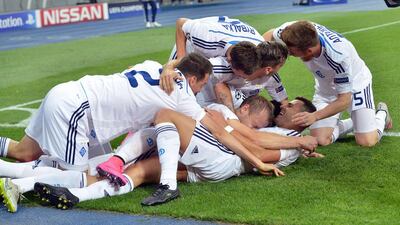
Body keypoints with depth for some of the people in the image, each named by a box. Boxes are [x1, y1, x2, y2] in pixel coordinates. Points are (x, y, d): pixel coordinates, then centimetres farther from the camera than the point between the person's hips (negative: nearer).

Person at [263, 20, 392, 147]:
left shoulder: (338, 55, -42)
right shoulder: (294, 31, -30)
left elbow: (344, 100, -30)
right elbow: (270, 35, -6)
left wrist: (314, 116, -37)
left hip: (354, 83, -4)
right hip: (326, 88, 5)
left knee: (367, 141, -15)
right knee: (320, 140, -12)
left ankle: (381, 114, 19)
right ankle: (355, 122, 17)